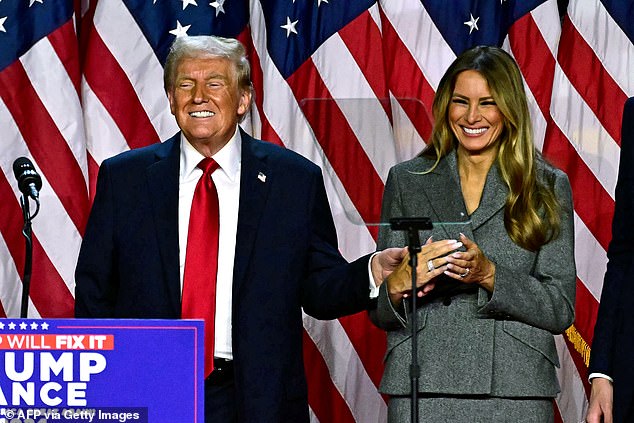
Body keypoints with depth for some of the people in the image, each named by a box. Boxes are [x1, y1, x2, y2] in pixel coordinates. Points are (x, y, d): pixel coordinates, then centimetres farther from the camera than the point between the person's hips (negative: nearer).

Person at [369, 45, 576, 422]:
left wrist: (488, 274, -12)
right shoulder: (407, 181, 10)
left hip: (515, 391, -1)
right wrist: (398, 286, -13)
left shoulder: (548, 188, 7)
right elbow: (380, 313, 9)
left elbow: (561, 310, 2)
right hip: (422, 390, 1)